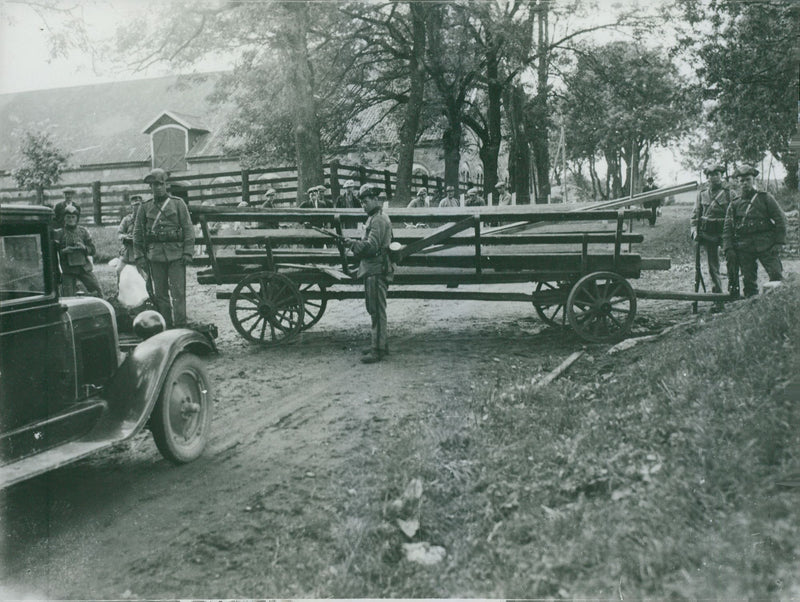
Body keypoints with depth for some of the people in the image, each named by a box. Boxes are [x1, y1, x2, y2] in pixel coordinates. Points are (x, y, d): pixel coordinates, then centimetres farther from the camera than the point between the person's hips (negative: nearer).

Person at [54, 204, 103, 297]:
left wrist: (84, 247, -14)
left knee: (98, 291, -2)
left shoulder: (83, 231, 6)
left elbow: (93, 250, 6)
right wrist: (64, 251, -18)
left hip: (84, 267, 2)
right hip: (68, 270, -1)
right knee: (68, 298, -2)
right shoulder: (59, 233, 1)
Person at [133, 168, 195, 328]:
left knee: (178, 292, -6)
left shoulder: (178, 203, 5)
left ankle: (180, 325, -3)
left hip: (176, 253, -2)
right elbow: (137, 233, 12)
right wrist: (139, 256, 5)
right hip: (155, 254, 2)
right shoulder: (145, 207, 10)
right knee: (160, 293, 5)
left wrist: (187, 252, -6)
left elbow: (188, 229, 3)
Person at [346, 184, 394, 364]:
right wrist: (356, 246, 6)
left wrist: (353, 244, -12)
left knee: (377, 310, -8)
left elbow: (371, 246, -21)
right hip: (373, 269, 11)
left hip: (376, 270, -11)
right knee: (374, 309, 16)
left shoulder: (379, 219, -14)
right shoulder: (375, 218, 19)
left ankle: (378, 349, -5)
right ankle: (380, 344, 25)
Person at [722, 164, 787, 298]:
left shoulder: (766, 198, 7)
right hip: (743, 247, 2)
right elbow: (727, 229, 10)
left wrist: (778, 243, -6)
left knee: (776, 275, -12)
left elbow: (780, 219, 4)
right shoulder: (734, 204, 13)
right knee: (748, 280, 3)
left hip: (766, 244, -2)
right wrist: (728, 248, -2)